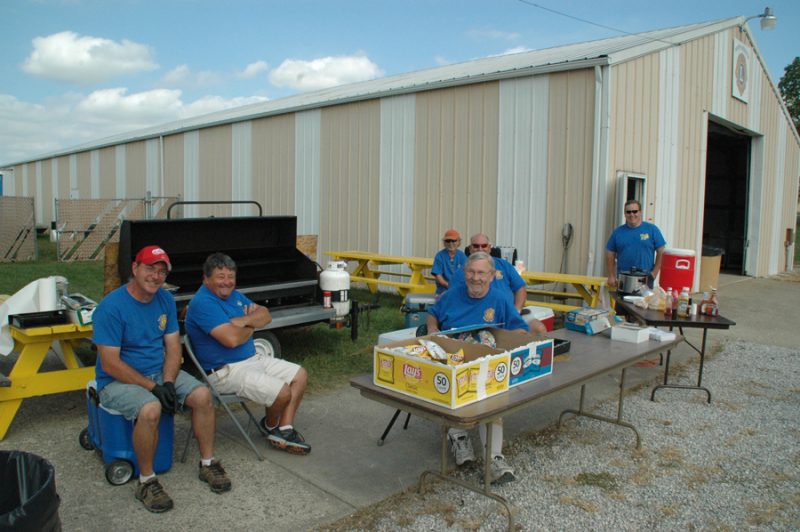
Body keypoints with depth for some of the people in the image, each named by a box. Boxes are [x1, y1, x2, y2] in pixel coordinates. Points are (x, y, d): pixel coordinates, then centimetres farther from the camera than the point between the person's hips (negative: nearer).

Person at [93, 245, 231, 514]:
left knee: (202, 395, -14)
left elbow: (173, 347, 3)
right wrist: (152, 387, -21)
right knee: (150, 410, -34)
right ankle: (146, 481, -12)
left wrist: (167, 383, -14)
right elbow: (110, 364, -20)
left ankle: (208, 463, 2)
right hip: (118, 380, -6)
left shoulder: (165, 299, 1)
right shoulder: (111, 307, -18)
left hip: (160, 372, 6)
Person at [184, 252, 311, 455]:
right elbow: (231, 339, -29)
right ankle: (271, 426, 11)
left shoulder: (234, 294, 11)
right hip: (226, 372, -10)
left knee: (300, 375, 6)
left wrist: (244, 321, -15)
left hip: (253, 358, 10)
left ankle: (285, 430, 4)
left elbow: (265, 315, 6)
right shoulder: (203, 303, -19)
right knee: (282, 392, -22)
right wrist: (251, 327, -7)